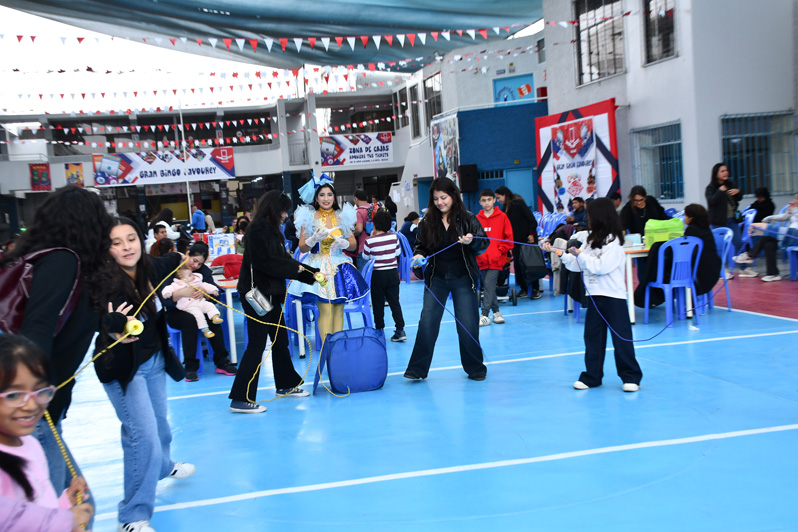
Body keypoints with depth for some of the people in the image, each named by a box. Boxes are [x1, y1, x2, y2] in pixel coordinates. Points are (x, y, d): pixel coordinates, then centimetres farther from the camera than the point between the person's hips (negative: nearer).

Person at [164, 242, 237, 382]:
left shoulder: (204, 270, 4)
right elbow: (164, 299, -19)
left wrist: (205, 293, -29)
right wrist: (181, 293, -36)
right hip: (175, 312, -3)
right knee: (190, 319, -36)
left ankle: (222, 362, -21)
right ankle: (190, 367, -30)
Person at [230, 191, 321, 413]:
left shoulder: (271, 230, 15)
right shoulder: (258, 230, -14)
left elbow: (283, 259, 17)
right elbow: (265, 262, -22)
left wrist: (313, 274, 15)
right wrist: (295, 268, -11)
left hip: (270, 294, 10)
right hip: (256, 294, -10)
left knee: (280, 339, 18)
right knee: (257, 344, -8)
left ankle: (286, 385, 33)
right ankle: (241, 399, -3)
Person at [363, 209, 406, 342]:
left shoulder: (370, 240, -14)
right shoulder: (394, 237, -5)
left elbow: (366, 256, 1)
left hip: (377, 274, -3)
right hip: (393, 272, 3)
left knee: (378, 303, 9)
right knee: (394, 302, 8)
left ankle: (379, 329, 14)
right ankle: (400, 329, 3)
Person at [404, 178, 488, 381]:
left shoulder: (468, 219, -4)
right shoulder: (427, 222, 1)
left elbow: (483, 243, -6)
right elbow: (420, 246, 10)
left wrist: (471, 241, -27)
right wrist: (418, 255, -12)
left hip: (463, 278, -1)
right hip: (436, 278, 2)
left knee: (468, 324, 3)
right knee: (427, 322, -2)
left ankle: (475, 368, 19)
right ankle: (417, 368, 7)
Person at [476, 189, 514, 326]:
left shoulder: (502, 217, 0)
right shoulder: (477, 219, 6)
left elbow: (509, 238, 1)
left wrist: (499, 251, -6)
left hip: (496, 259, -4)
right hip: (481, 259, 4)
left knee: (489, 285, -12)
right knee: (488, 287, 9)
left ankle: (485, 315, -10)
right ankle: (496, 312, 22)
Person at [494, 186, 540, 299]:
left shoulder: (518, 203, -13)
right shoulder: (506, 207, 10)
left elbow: (531, 218, -16)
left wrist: (531, 233, -18)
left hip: (527, 239, -7)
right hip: (516, 240, 7)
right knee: (518, 264, 3)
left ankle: (536, 290, 4)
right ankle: (523, 290, 9)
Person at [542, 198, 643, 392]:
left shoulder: (613, 241, -12)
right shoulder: (592, 239, 11)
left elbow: (601, 266, -20)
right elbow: (577, 265, 13)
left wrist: (580, 254, -15)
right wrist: (559, 252, 4)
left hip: (613, 296, -8)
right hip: (595, 296, 8)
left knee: (621, 337, -2)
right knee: (592, 336, 10)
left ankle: (631, 376, 8)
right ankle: (592, 376, 17)